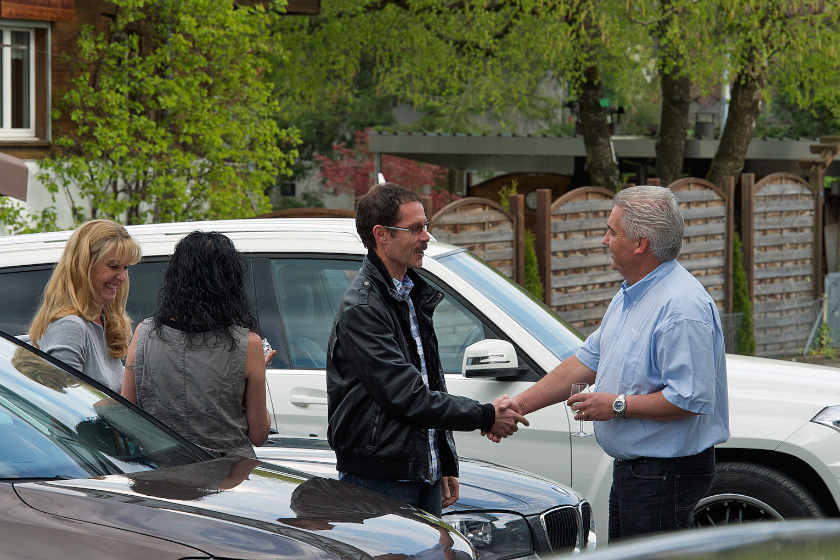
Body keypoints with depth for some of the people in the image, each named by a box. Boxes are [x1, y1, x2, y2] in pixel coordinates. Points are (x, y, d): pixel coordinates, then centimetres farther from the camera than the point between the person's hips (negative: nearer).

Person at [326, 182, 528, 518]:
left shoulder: (415, 296, 15)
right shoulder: (362, 308, -16)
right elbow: (406, 397, -20)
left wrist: (447, 465, 19)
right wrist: (486, 417, -13)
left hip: (425, 476, 9)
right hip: (380, 481, -9)